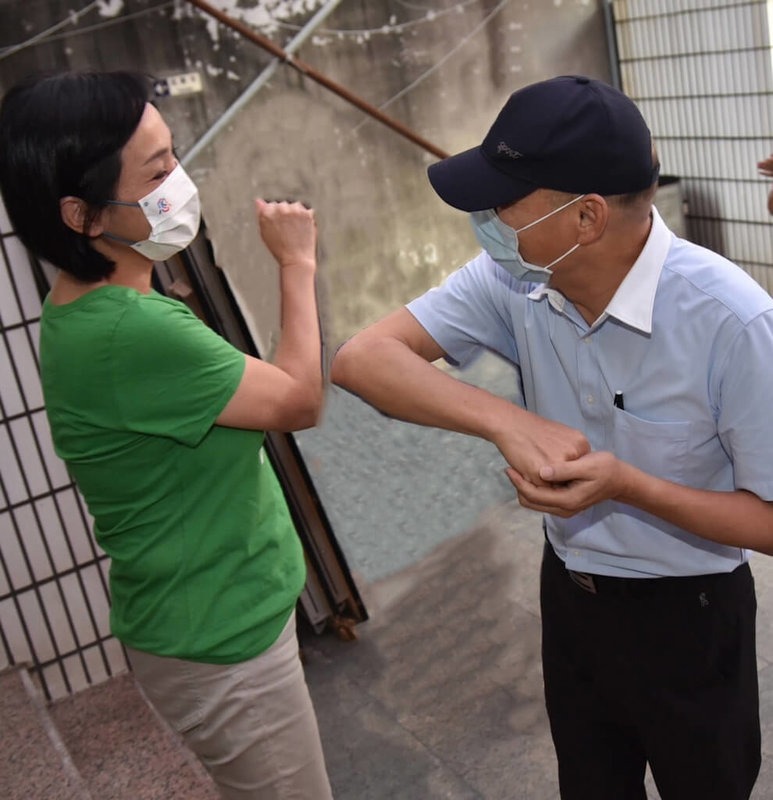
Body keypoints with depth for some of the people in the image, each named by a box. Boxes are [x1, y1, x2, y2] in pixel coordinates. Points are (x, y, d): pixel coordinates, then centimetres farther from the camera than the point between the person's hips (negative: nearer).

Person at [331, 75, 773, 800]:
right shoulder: (517, 279, -16)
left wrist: (624, 484, -35)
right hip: (568, 594, 4)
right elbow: (361, 358, -22)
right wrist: (510, 423, -35)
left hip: (688, 615, -4)